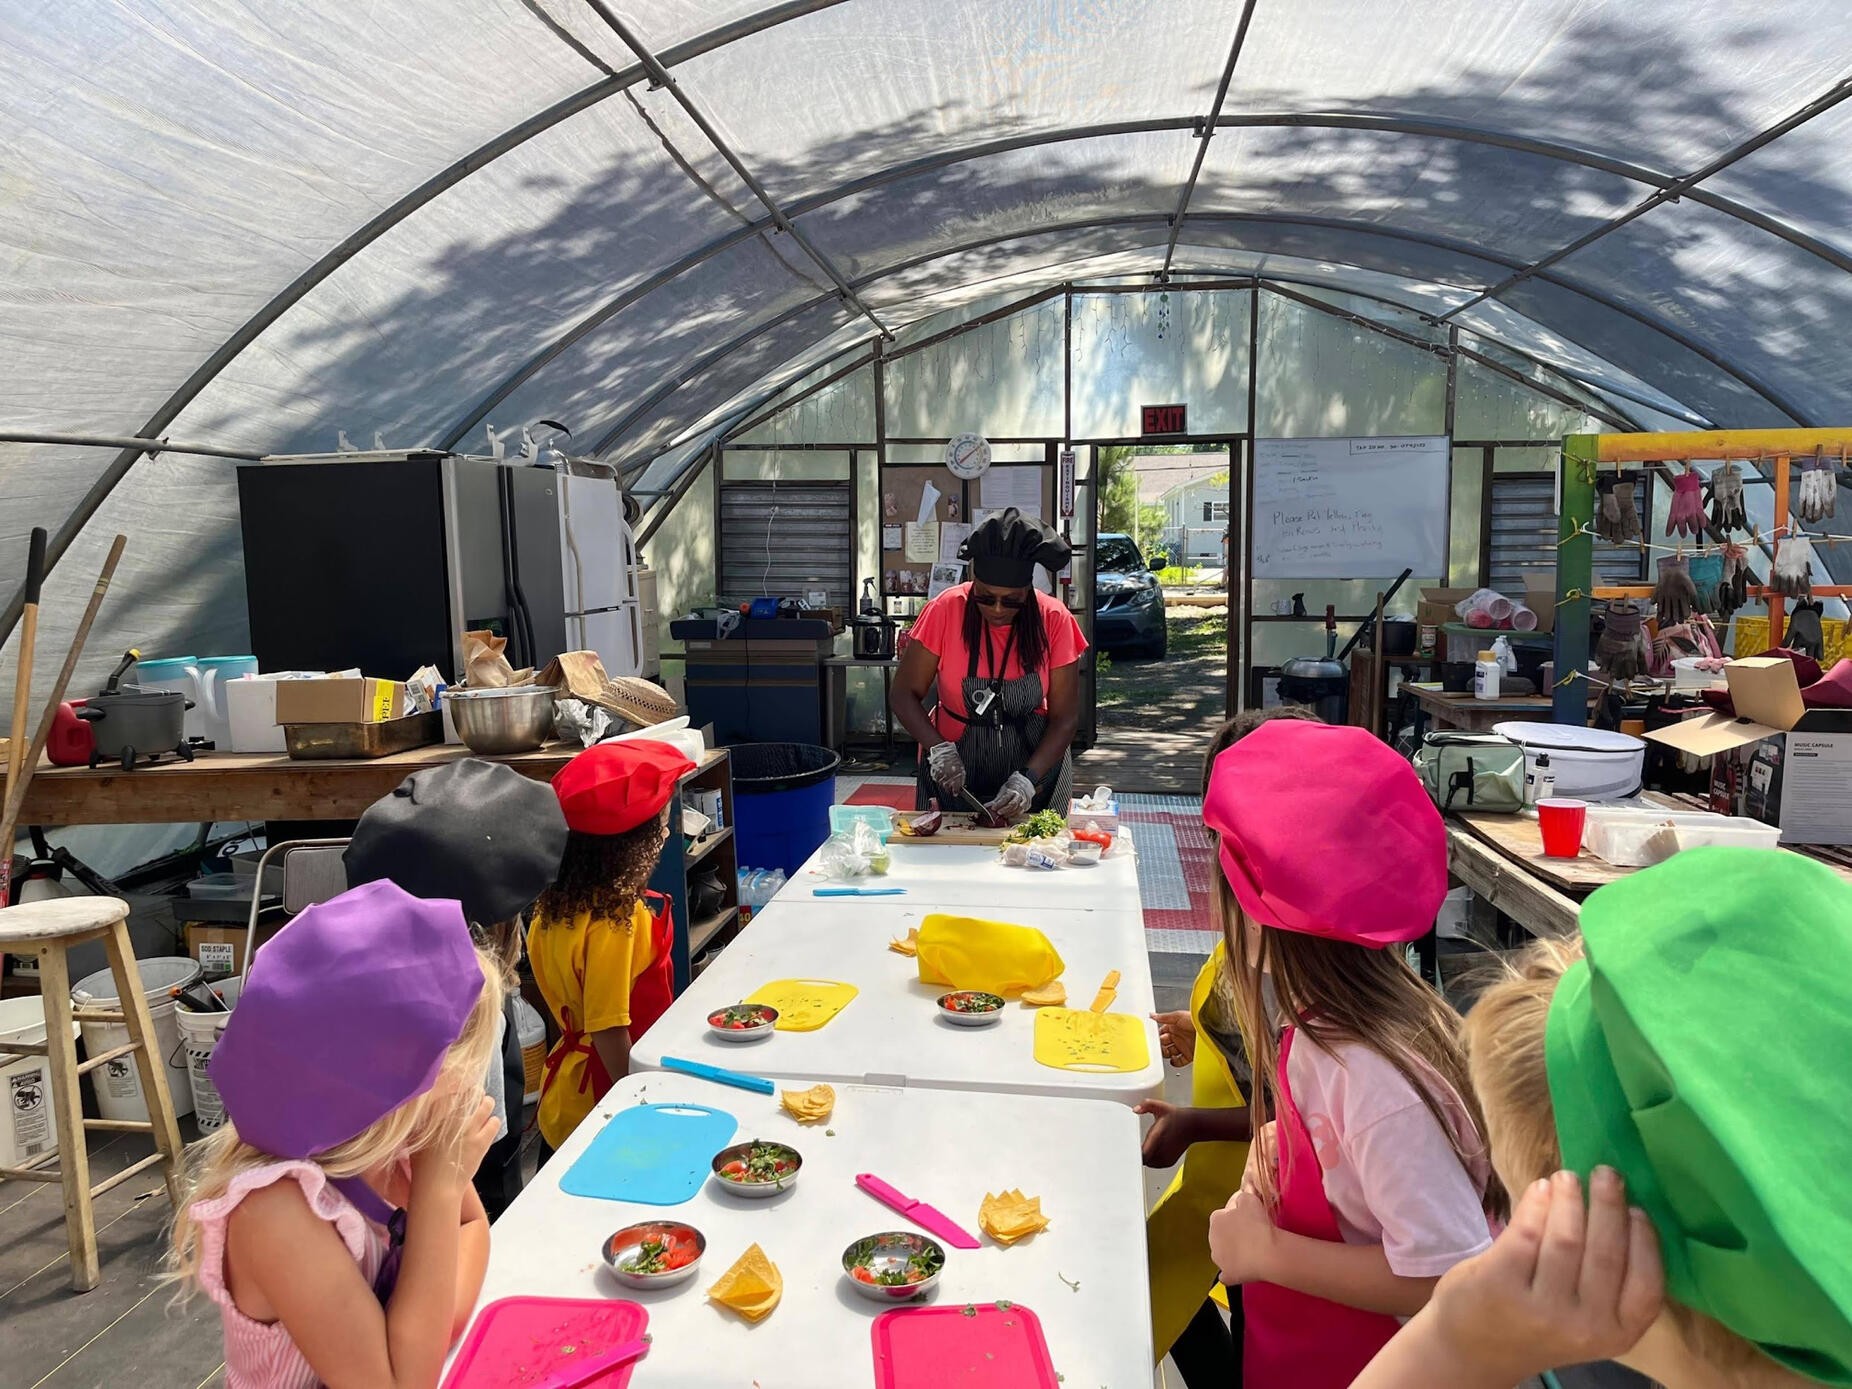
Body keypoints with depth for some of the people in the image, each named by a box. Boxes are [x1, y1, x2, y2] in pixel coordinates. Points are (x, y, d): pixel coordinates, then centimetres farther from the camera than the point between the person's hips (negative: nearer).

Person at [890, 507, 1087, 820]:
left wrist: (1027, 780, -23)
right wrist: (939, 749, -24)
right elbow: (904, 694, -9)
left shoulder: (1054, 621, -12)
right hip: (955, 764, 0)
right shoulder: (945, 611, -14)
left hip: (1036, 761, 1)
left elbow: (1065, 718, -10)